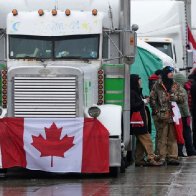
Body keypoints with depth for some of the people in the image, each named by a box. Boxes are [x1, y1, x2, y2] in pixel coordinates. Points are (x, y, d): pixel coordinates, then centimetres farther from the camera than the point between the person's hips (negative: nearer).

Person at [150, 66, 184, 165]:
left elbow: (182, 98, 9)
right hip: (162, 116, -4)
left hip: (173, 115, 4)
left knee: (173, 138, 5)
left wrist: (174, 97, -9)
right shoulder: (157, 86, 1)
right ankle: (161, 157, -1)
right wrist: (157, 110, -7)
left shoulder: (176, 86, 13)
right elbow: (152, 99, 0)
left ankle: (172, 157, 8)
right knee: (161, 137, -4)